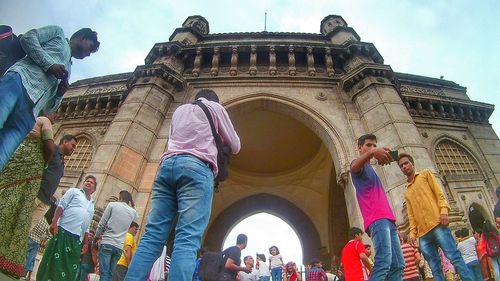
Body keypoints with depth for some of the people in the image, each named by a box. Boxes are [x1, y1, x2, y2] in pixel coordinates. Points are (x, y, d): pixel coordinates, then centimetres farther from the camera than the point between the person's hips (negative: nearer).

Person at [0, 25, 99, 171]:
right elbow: (27, 37, 7)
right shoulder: (58, 33, 29)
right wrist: (49, 64, -1)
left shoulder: (67, 70, 38)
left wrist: (60, 94, 10)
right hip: (20, 80, -4)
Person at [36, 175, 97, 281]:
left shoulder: (92, 205, 22)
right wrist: (54, 222, -15)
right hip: (63, 231, -5)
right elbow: (61, 206, -3)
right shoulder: (74, 191, 9)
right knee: (54, 261, -4)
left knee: (70, 266, 4)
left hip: (77, 238, 5)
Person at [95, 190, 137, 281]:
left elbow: (101, 224, 0)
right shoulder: (133, 212, 9)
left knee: (104, 274, -6)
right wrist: (131, 204, 29)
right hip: (119, 247, 3)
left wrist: (96, 237, 16)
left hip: (107, 243, -3)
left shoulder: (112, 205, 0)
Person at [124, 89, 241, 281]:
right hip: (196, 167, -5)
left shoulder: (179, 110, 30)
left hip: (167, 164, 5)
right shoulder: (215, 107, 18)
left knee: (152, 235, -1)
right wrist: (219, 144, 40)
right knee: (187, 239, -15)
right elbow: (235, 146, 20)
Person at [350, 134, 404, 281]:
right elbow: (354, 166, -25)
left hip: (388, 219, 10)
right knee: (384, 261, -24)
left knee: (398, 264, 5)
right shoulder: (360, 166, 5)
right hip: (377, 219, -9)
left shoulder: (371, 169, 32)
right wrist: (372, 152, -43)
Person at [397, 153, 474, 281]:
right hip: (423, 233, 5)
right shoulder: (407, 193, 26)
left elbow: (438, 192, 2)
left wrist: (444, 210, -14)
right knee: (435, 267, 0)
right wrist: (412, 232, 6)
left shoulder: (425, 173, 15)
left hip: (437, 224, -4)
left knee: (454, 257, -13)